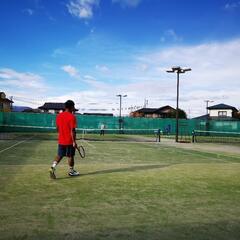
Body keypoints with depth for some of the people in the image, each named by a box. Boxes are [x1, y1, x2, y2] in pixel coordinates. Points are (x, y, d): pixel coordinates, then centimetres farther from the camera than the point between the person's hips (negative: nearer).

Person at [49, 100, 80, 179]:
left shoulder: (59, 116, 3)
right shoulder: (72, 117, -17)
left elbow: (57, 128, 12)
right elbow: (72, 131, -19)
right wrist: (74, 141, -15)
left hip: (61, 140, 5)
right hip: (69, 141, -5)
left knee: (59, 155, 14)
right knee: (70, 156, 10)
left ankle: (53, 167, -5)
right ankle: (71, 171, 24)